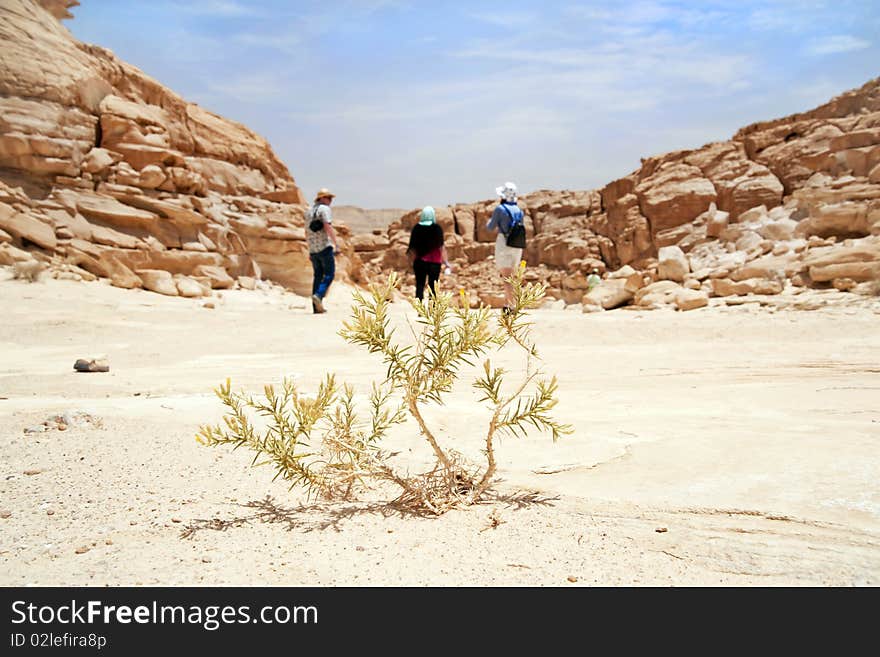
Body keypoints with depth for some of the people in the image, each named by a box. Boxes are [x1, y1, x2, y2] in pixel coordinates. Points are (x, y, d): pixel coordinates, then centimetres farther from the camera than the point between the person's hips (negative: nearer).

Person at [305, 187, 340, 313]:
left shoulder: (310, 211, 19)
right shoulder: (324, 209, -6)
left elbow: (307, 233, 22)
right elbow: (328, 227, -19)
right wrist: (336, 245, -21)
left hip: (313, 249, 8)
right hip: (324, 247, -7)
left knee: (318, 276, 9)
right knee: (329, 274, -2)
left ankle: (316, 306, 5)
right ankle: (318, 295, -22)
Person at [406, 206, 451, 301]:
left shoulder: (416, 228, 0)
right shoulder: (437, 228, -7)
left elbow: (412, 247, 3)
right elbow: (441, 247, -9)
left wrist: (412, 261, 16)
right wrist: (446, 262, -2)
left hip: (420, 261, 2)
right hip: (434, 262, -2)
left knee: (419, 286, 8)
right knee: (433, 287, 5)